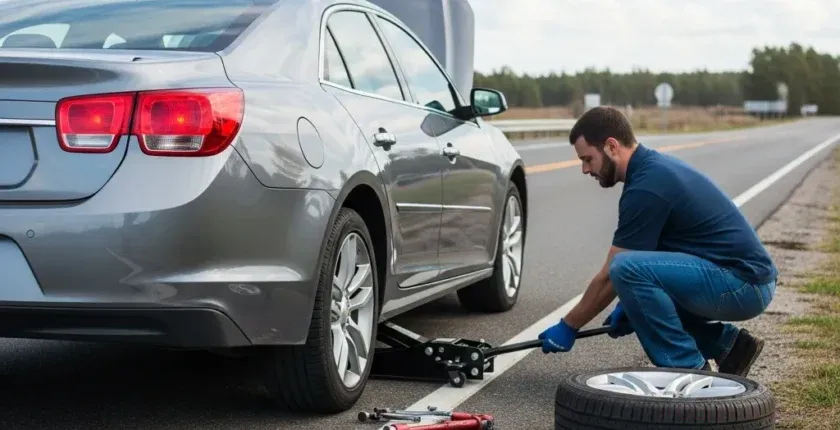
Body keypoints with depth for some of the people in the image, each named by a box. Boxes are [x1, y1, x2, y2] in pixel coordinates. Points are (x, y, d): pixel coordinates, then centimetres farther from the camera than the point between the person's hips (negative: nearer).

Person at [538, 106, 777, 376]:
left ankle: (688, 371, -9)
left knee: (628, 269, -24)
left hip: (744, 284, -10)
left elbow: (611, 275, -12)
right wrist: (630, 304, 21)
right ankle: (728, 345, 16)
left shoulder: (646, 187, -18)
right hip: (745, 279, 10)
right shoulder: (655, 168, 11)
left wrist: (569, 326, -1)